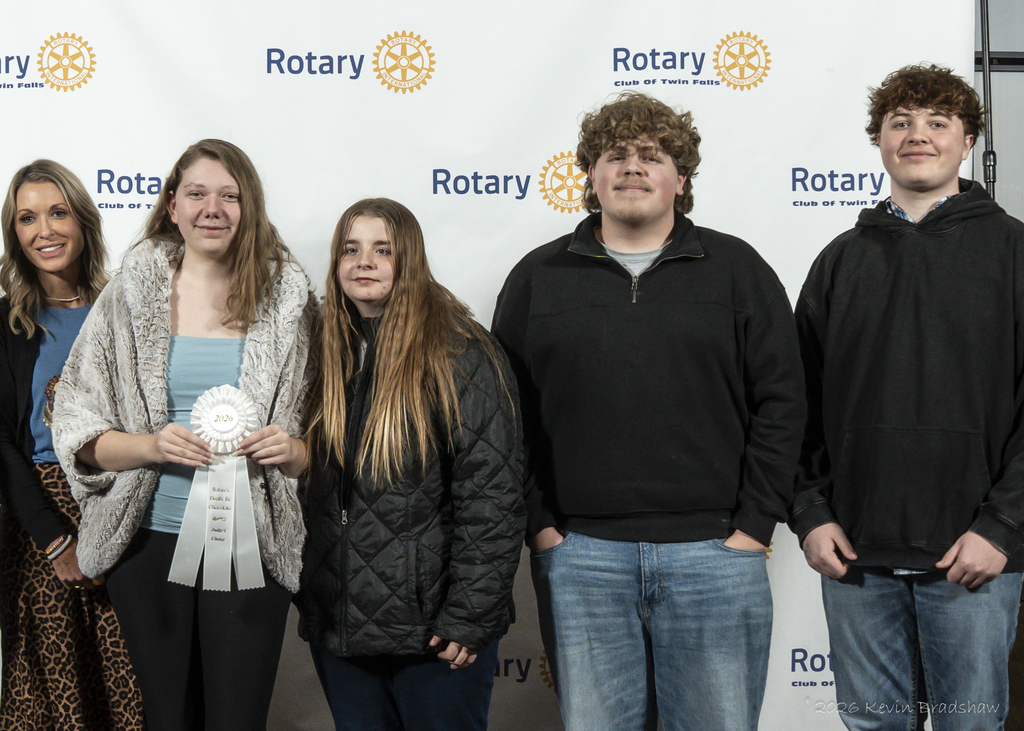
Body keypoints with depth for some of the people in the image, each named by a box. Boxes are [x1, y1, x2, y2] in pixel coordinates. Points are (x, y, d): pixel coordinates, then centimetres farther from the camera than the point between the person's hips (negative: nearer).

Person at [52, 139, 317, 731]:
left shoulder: (288, 298, 2)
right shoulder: (133, 294, 1)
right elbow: (78, 430, 2)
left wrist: (291, 450, -13)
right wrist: (152, 445, -16)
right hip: (149, 544, 1)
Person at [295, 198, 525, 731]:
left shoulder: (460, 356, -10)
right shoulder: (326, 353, 8)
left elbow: (492, 497, -14)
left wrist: (469, 617, -17)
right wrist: (304, 592, 10)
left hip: (432, 627, -5)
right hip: (334, 624, 5)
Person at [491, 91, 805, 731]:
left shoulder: (736, 269, 6)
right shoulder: (539, 277, 9)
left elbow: (779, 401, 3)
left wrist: (756, 525, -4)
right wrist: (539, 525, 0)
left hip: (714, 554, -1)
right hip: (580, 554, 1)